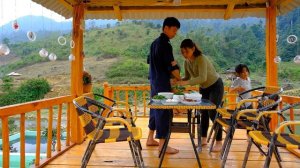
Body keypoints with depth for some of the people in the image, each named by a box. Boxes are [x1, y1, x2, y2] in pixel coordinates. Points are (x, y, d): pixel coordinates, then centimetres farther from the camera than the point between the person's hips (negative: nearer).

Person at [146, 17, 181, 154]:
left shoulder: (155, 43, 13)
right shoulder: (165, 45, -16)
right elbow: (172, 66, -17)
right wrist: (179, 80, -5)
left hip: (154, 80, 10)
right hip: (162, 82, -10)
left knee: (156, 108, 16)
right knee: (164, 111, -4)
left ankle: (150, 139, 26)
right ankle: (162, 144, 2)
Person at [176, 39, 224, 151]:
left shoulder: (201, 59, -30)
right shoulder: (186, 62, -9)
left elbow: (203, 78, -41)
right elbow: (187, 77, -2)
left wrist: (186, 82, -50)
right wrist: (179, 82, -21)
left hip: (215, 86, -7)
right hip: (204, 87, 7)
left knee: (212, 113, -11)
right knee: (204, 112, 10)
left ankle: (219, 142, 0)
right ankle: (203, 139, 20)